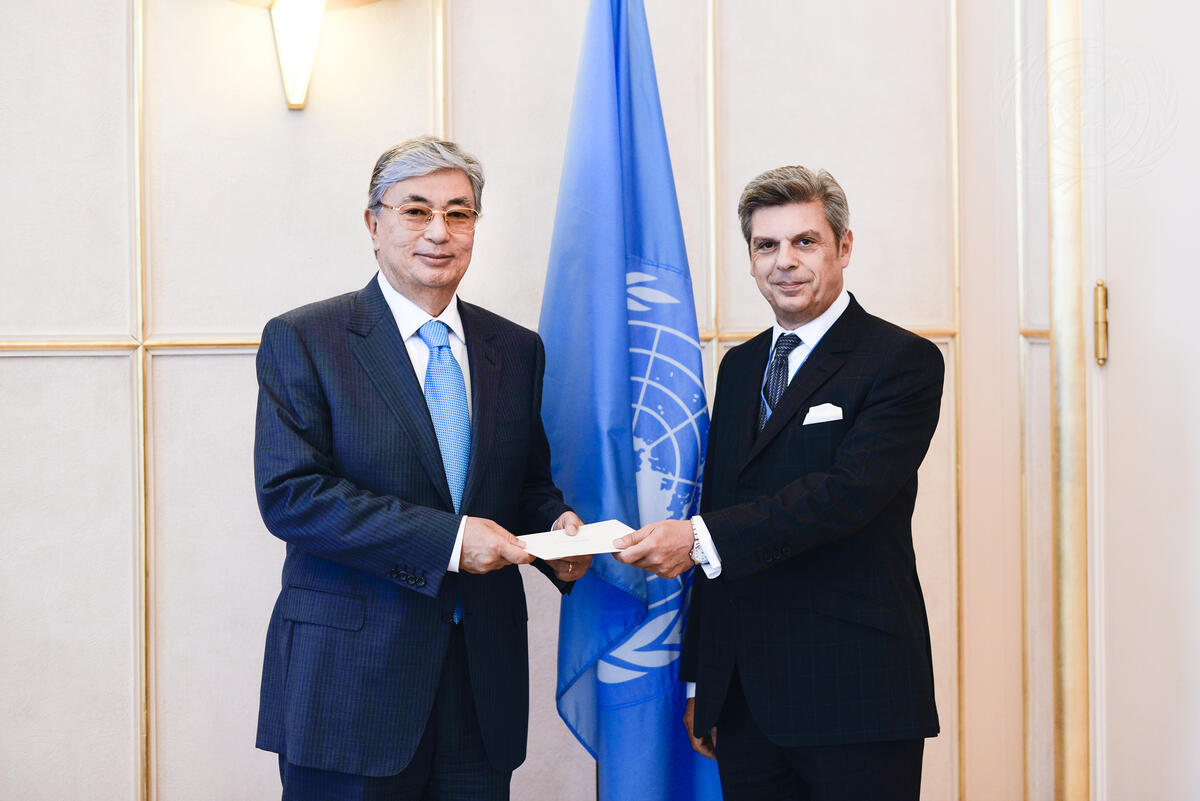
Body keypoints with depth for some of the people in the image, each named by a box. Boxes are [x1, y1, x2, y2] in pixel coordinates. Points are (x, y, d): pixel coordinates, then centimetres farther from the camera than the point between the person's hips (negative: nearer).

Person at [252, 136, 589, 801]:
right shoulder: (301, 341, -3)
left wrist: (556, 524, -6)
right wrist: (447, 538, -20)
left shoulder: (516, 349, 11)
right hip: (349, 679, -4)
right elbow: (290, 495, -14)